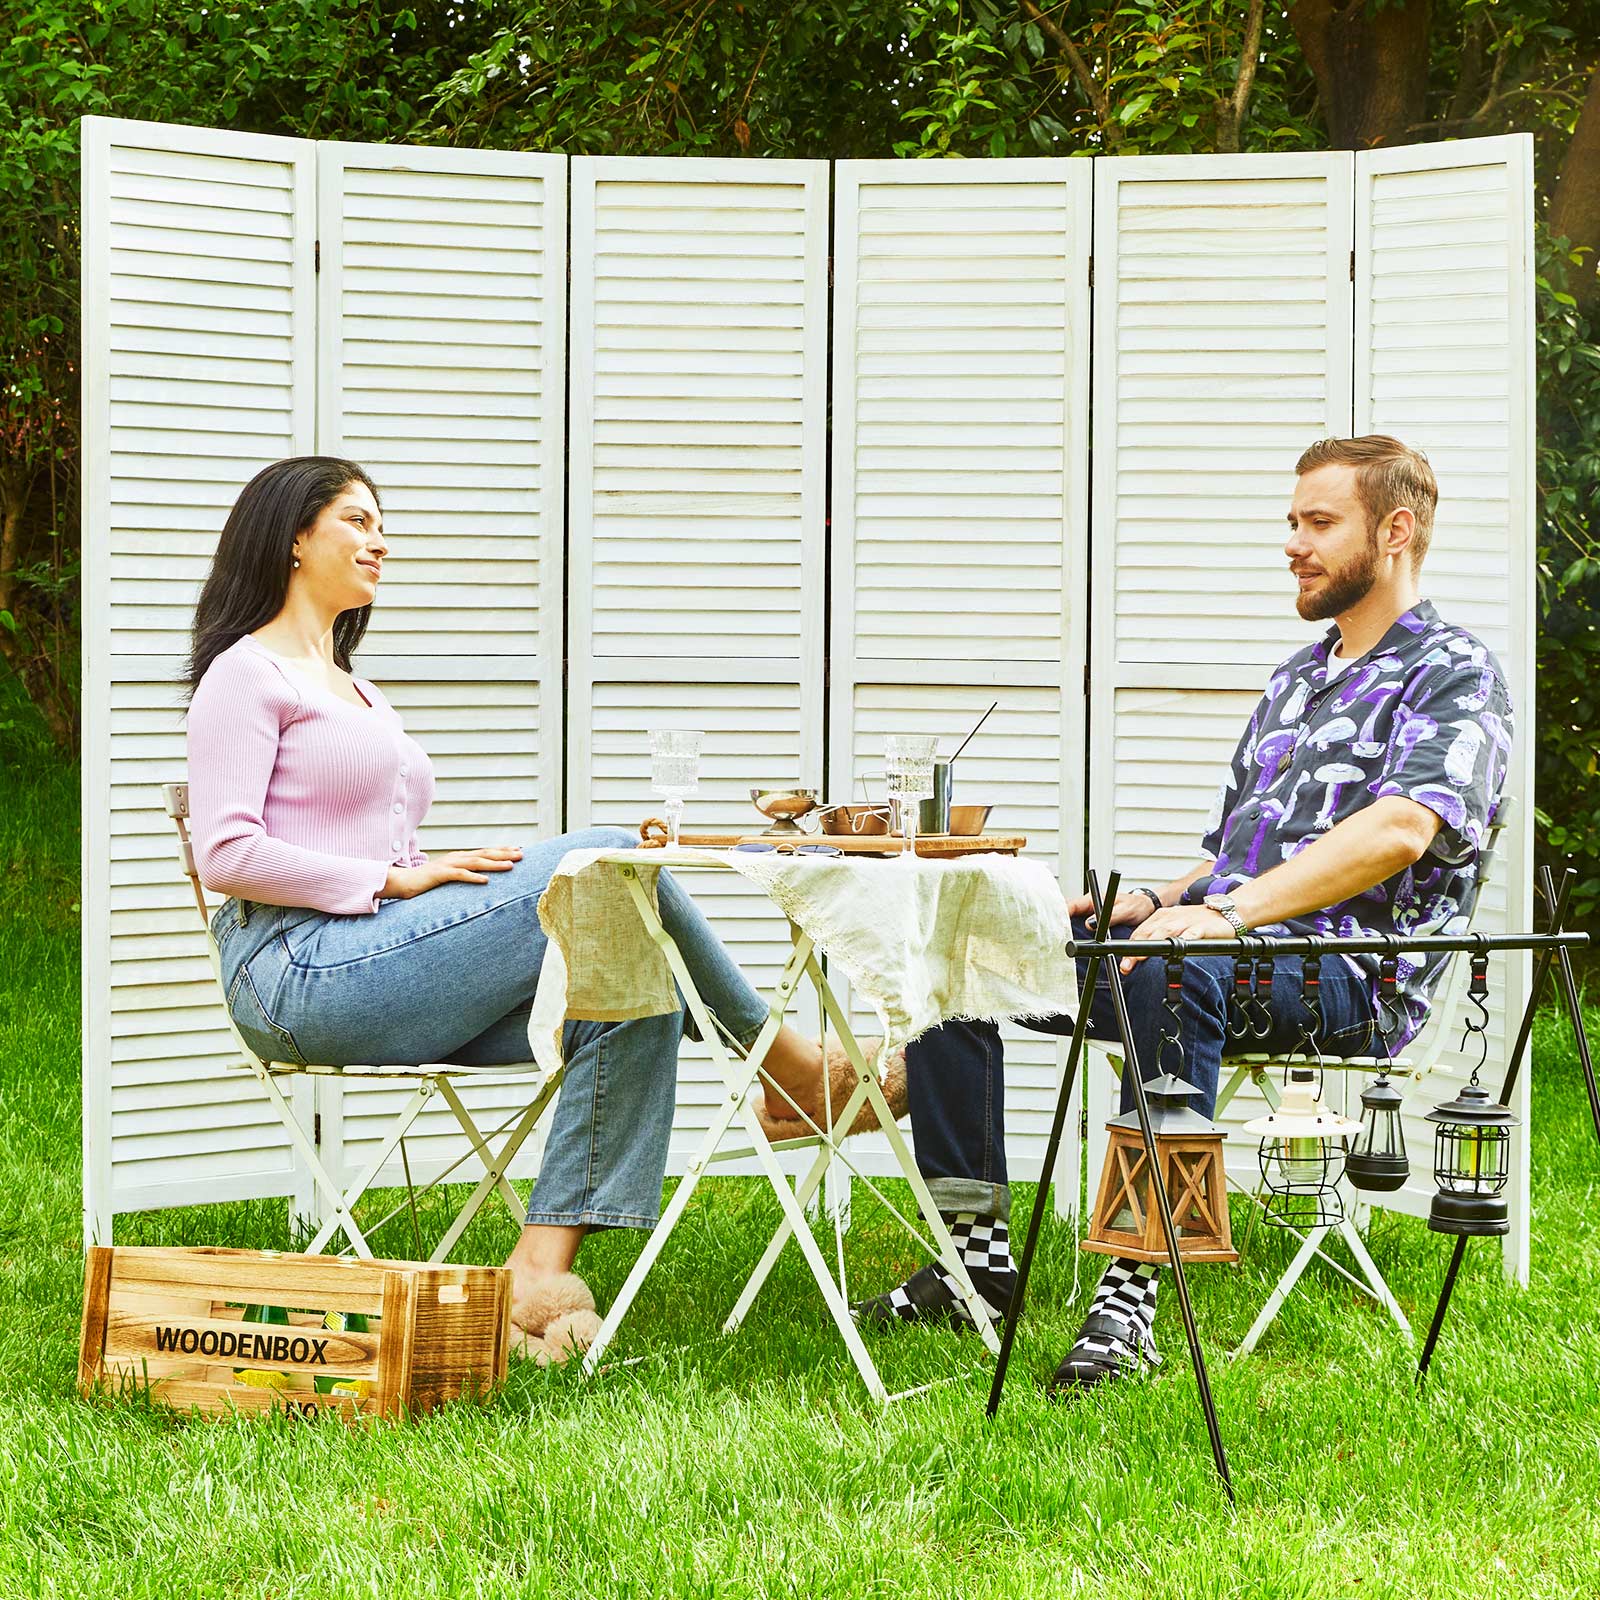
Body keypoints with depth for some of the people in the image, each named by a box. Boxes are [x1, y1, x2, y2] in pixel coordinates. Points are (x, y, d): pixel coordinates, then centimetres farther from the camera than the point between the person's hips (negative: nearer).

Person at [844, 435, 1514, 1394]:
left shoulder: (1455, 674, -2)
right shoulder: (1294, 679, 27)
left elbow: (1401, 830, -21)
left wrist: (1230, 911, -31)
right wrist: (1159, 902, 6)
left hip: (1348, 974, -9)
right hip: (1234, 944, 9)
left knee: (1177, 976, -42)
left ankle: (1134, 1293, -42)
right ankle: (977, 1252, -3)